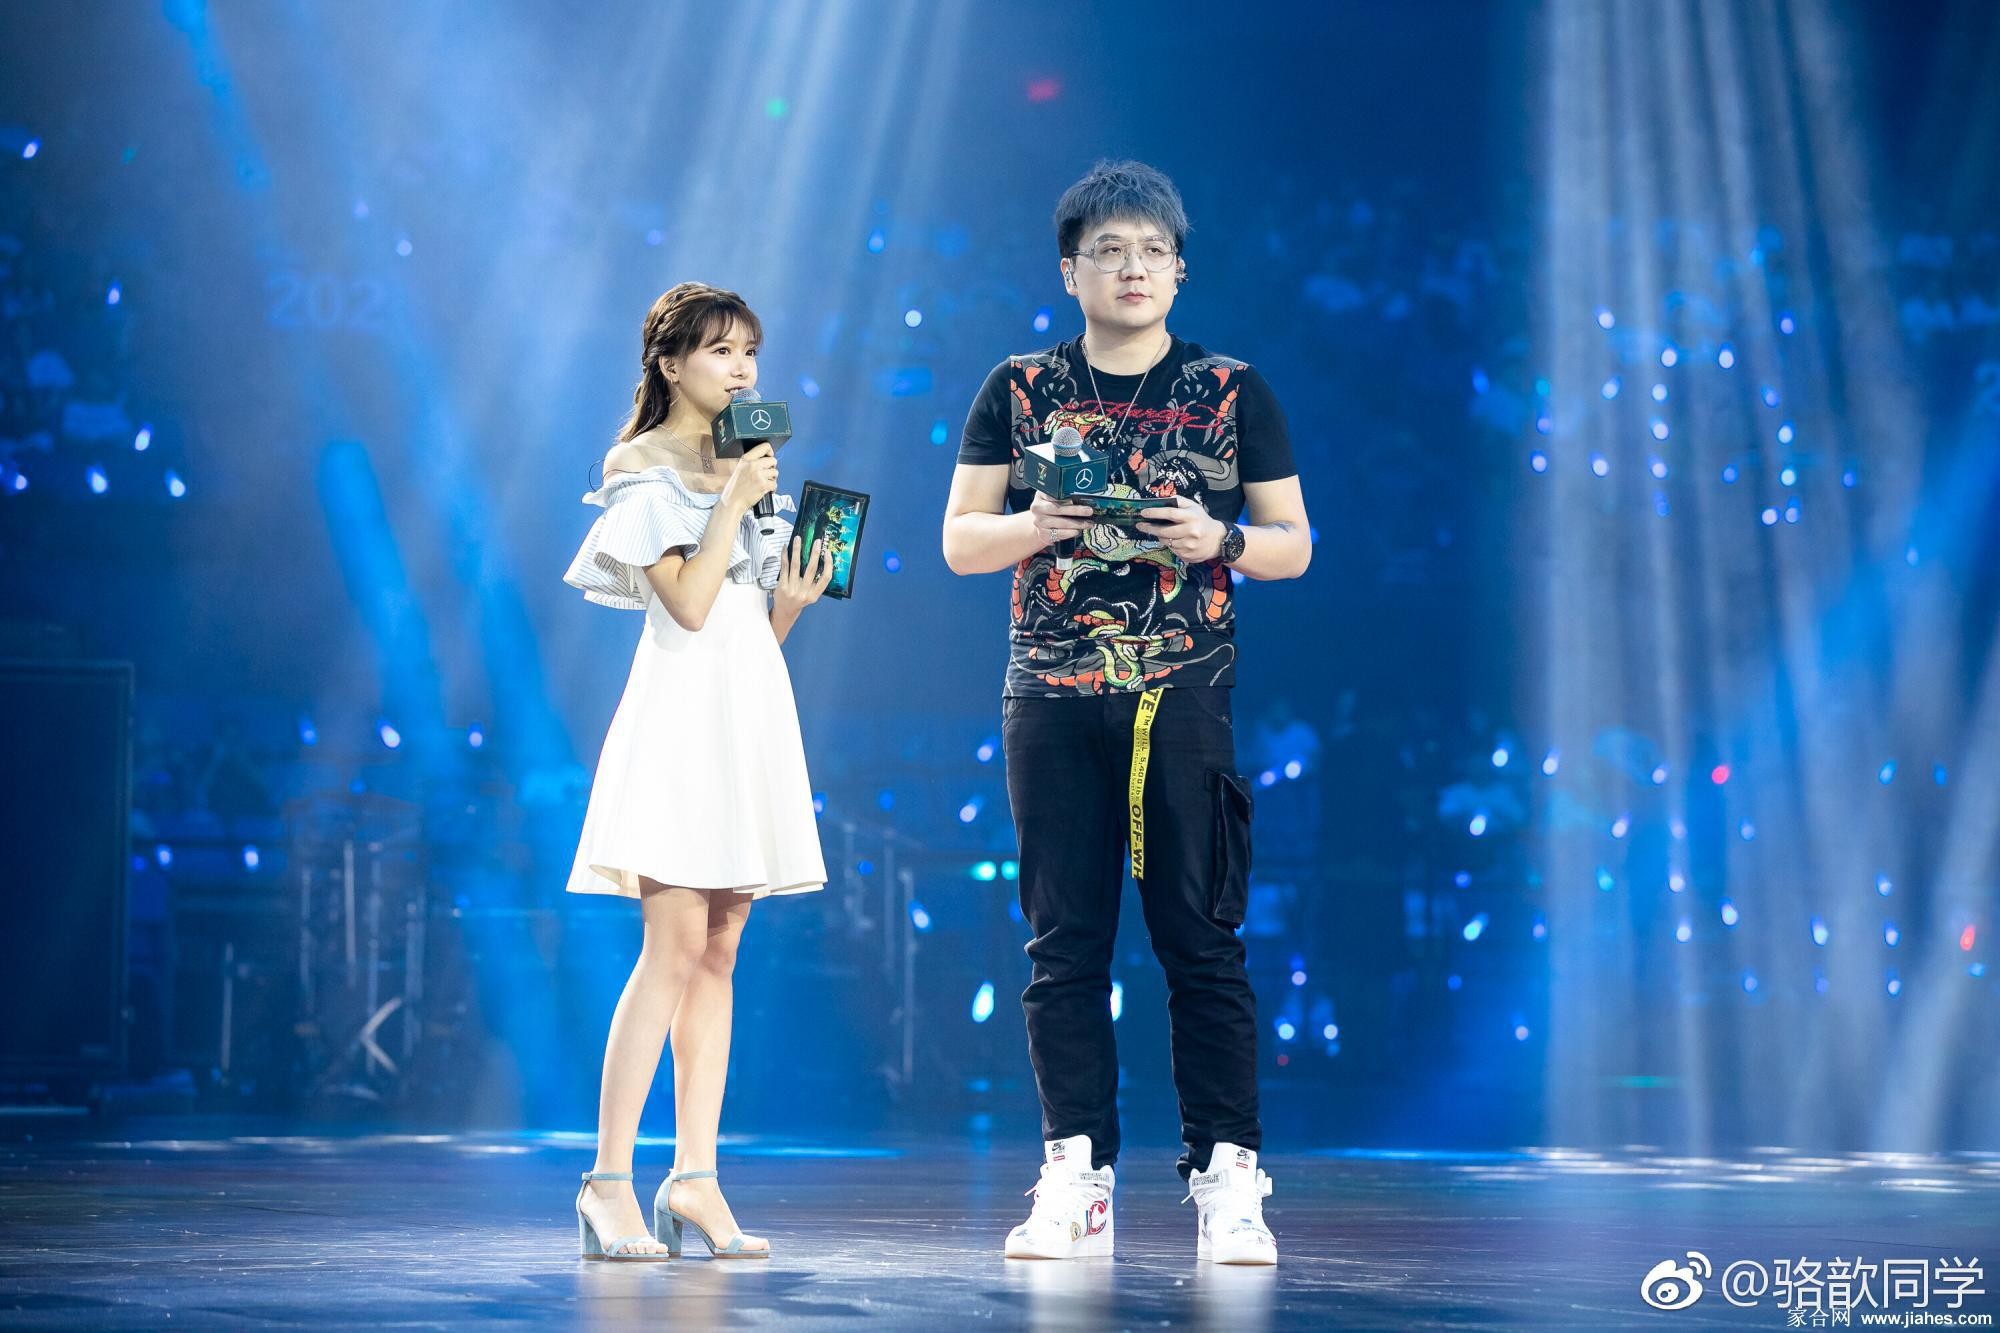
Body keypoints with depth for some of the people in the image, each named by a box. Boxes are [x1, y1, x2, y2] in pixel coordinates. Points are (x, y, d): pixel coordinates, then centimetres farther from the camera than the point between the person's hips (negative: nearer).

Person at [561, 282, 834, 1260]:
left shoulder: (744, 465, 18)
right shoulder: (639, 466, -3)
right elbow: (687, 603, -14)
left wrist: (794, 598, 0)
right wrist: (735, 501, -12)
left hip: (750, 709, 7)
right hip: (680, 708, -7)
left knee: (718, 953, 4)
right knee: (675, 946, -13)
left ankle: (695, 1178, 4)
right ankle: (609, 1178, -11)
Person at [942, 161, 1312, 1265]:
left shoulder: (1232, 392, 7)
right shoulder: (1020, 391, 10)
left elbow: (1293, 544, 9)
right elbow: (959, 541, 9)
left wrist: (1216, 539, -11)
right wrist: (1038, 525, -10)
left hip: (1184, 697, -1)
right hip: (1052, 701, 1)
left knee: (1202, 941, -4)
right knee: (1063, 945, 1)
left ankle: (1225, 1176, -3)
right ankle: (1076, 1176, 4)